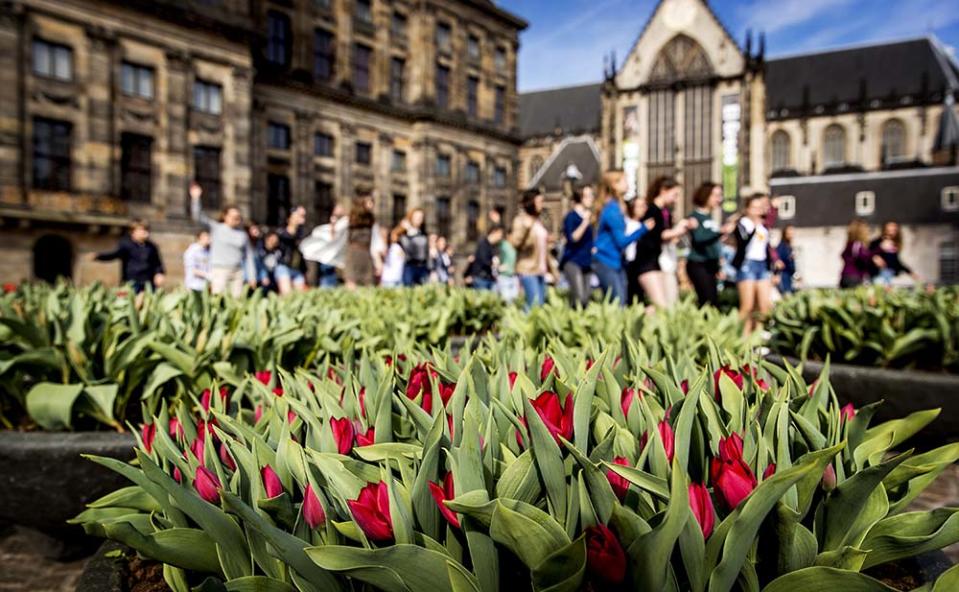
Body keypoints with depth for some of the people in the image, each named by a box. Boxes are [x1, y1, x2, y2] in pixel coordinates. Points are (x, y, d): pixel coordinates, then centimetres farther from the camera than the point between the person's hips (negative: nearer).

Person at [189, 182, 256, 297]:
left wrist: (252, 277, 8)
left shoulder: (243, 234, 10)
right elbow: (198, 216, -4)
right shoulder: (216, 228, 4)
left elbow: (249, 256, 12)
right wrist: (195, 198, -17)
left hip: (237, 271, 3)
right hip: (220, 271, -3)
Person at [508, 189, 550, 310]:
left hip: (541, 270, 8)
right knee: (534, 304, -14)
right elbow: (515, 242, -19)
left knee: (541, 303, 6)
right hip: (528, 269, -8)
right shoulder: (520, 220, -5)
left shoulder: (538, 221, 17)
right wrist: (525, 228, -30)